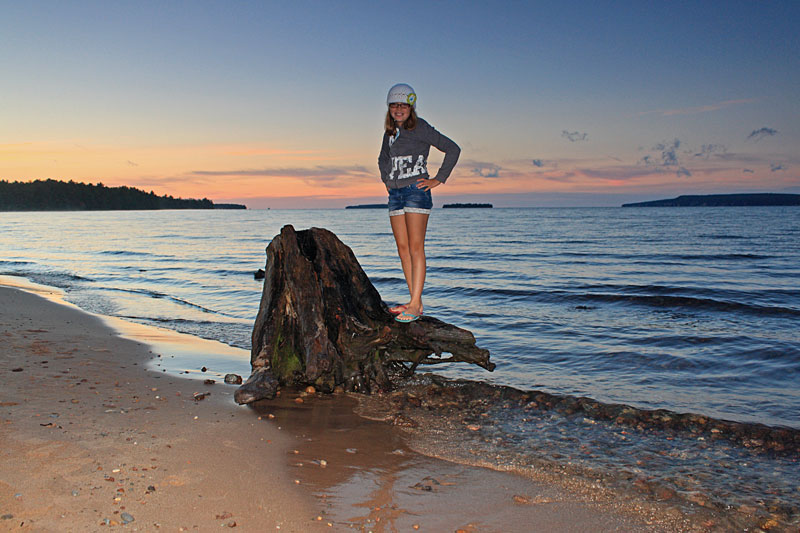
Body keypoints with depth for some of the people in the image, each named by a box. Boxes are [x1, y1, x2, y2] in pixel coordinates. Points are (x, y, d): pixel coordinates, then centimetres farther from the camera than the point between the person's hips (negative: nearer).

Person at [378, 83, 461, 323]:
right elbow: (383, 159, 34)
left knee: (415, 247, -10)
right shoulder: (390, 132, 15)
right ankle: (415, 302, 8)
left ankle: (415, 304, -11)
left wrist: (438, 179, -9)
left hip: (416, 190, -7)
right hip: (395, 194, 8)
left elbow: (453, 149, -8)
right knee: (402, 248, 4)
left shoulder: (420, 128, -5)